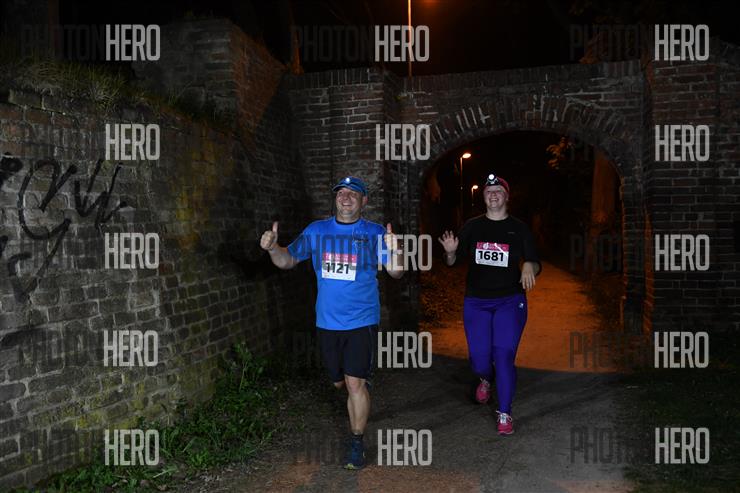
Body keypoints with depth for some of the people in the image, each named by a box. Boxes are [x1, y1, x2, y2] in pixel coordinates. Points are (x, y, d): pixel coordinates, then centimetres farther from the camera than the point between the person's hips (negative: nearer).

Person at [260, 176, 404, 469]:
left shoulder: (374, 234, -5)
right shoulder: (316, 231, 3)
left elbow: (396, 272, -12)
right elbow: (288, 260, 8)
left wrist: (394, 251, -33)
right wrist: (272, 248, -13)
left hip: (362, 321, -3)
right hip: (327, 321, 4)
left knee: (355, 383, -7)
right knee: (340, 382, 17)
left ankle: (356, 444, 11)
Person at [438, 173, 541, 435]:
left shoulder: (519, 228, 1)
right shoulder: (471, 227, 4)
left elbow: (535, 263, 3)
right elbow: (453, 261, 6)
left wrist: (529, 266, -20)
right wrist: (450, 252, -17)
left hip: (510, 301, -1)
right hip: (476, 302, 2)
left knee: (504, 356, -9)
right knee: (479, 359, 2)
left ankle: (504, 413, 7)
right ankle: (485, 379, 40)